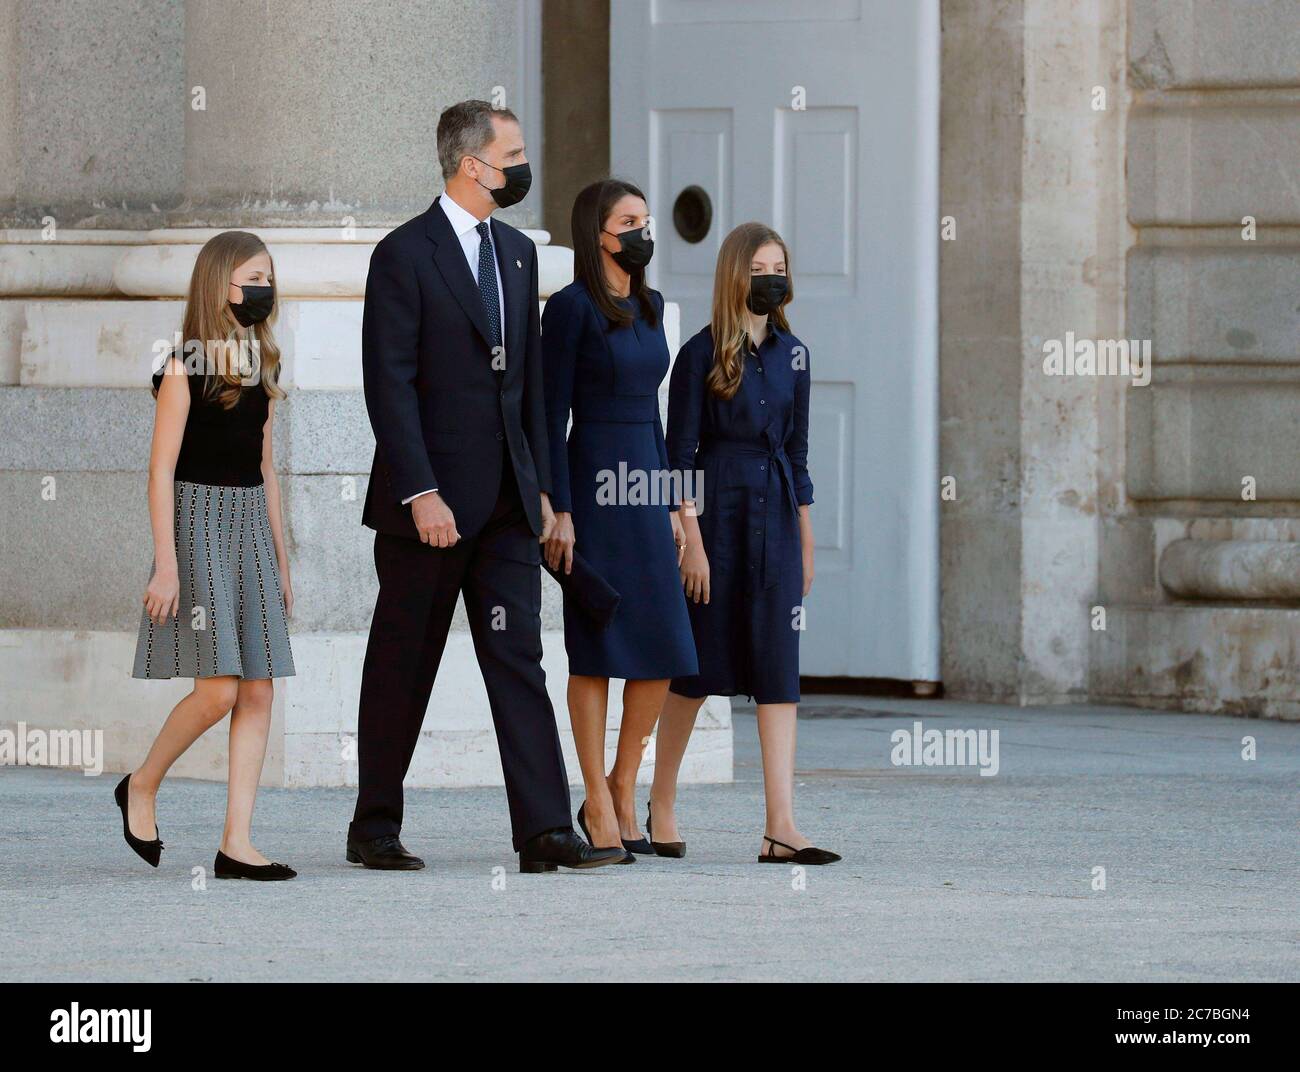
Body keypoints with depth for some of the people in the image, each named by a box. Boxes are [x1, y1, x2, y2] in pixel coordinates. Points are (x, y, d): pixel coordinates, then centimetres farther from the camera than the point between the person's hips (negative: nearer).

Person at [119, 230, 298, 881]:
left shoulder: (258, 369, 14)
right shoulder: (185, 367, -7)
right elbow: (162, 469, -10)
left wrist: (281, 562, 17)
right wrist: (166, 563, -16)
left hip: (251, 530, 7)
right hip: (199, 526, -7)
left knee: (258, 693, -2)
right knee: (217, 690, -13)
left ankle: (237, 845, -3)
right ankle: (141, 788, 10)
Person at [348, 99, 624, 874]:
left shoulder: (518, 253, 13)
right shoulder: (404, 256, -9)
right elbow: (390, 385, -14)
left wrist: (541, 485, 13)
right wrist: (421, 493, -20)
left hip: (505, 501, 6)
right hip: (430, 500, -6)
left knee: (519, 660, -1)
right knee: (403, 666, 4)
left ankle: (545, 831, -5)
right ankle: (376, 829, 14)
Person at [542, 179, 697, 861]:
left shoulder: (649, 307, 15)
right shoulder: (572, 308, -7)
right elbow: (552, 414, -10)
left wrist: (670, 502, 16)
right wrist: (558, 510, -15)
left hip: (644, 487, 7)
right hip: (594, 485, -7)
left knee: (664, 650, 2)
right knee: (598, 650, -3)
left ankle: (623, 790, 15)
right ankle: (598, 805, 4)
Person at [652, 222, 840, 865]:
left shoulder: (791, 355, 11)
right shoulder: (703, 355, -5)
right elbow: (680, 455, -7)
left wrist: (806, 541, 16)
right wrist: (691, 540, -13)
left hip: (774, 518, 5)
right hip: (715, 513, -4)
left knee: (778, 668, -4)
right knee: (698, 663, 4)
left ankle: (781, 828, -10)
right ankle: (661, 805, 21)